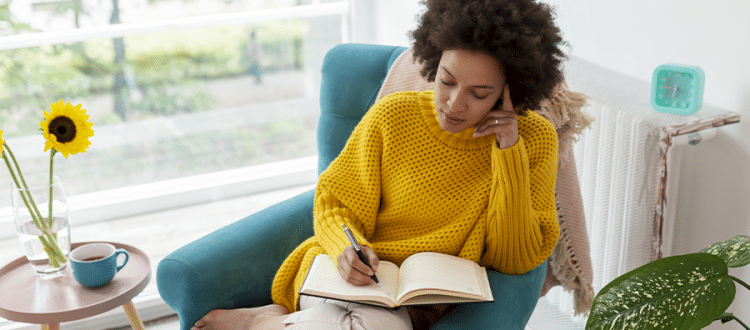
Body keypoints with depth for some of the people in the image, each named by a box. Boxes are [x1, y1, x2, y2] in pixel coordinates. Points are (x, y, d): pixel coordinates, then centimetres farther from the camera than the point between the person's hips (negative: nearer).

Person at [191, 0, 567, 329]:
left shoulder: (534, 140, -5)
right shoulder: (392, 116, -6)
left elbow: (514, 260, -7)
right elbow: (334, 201, 4)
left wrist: (510, 153, -17)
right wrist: (346, 248, -19)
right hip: (351, 275, -1)